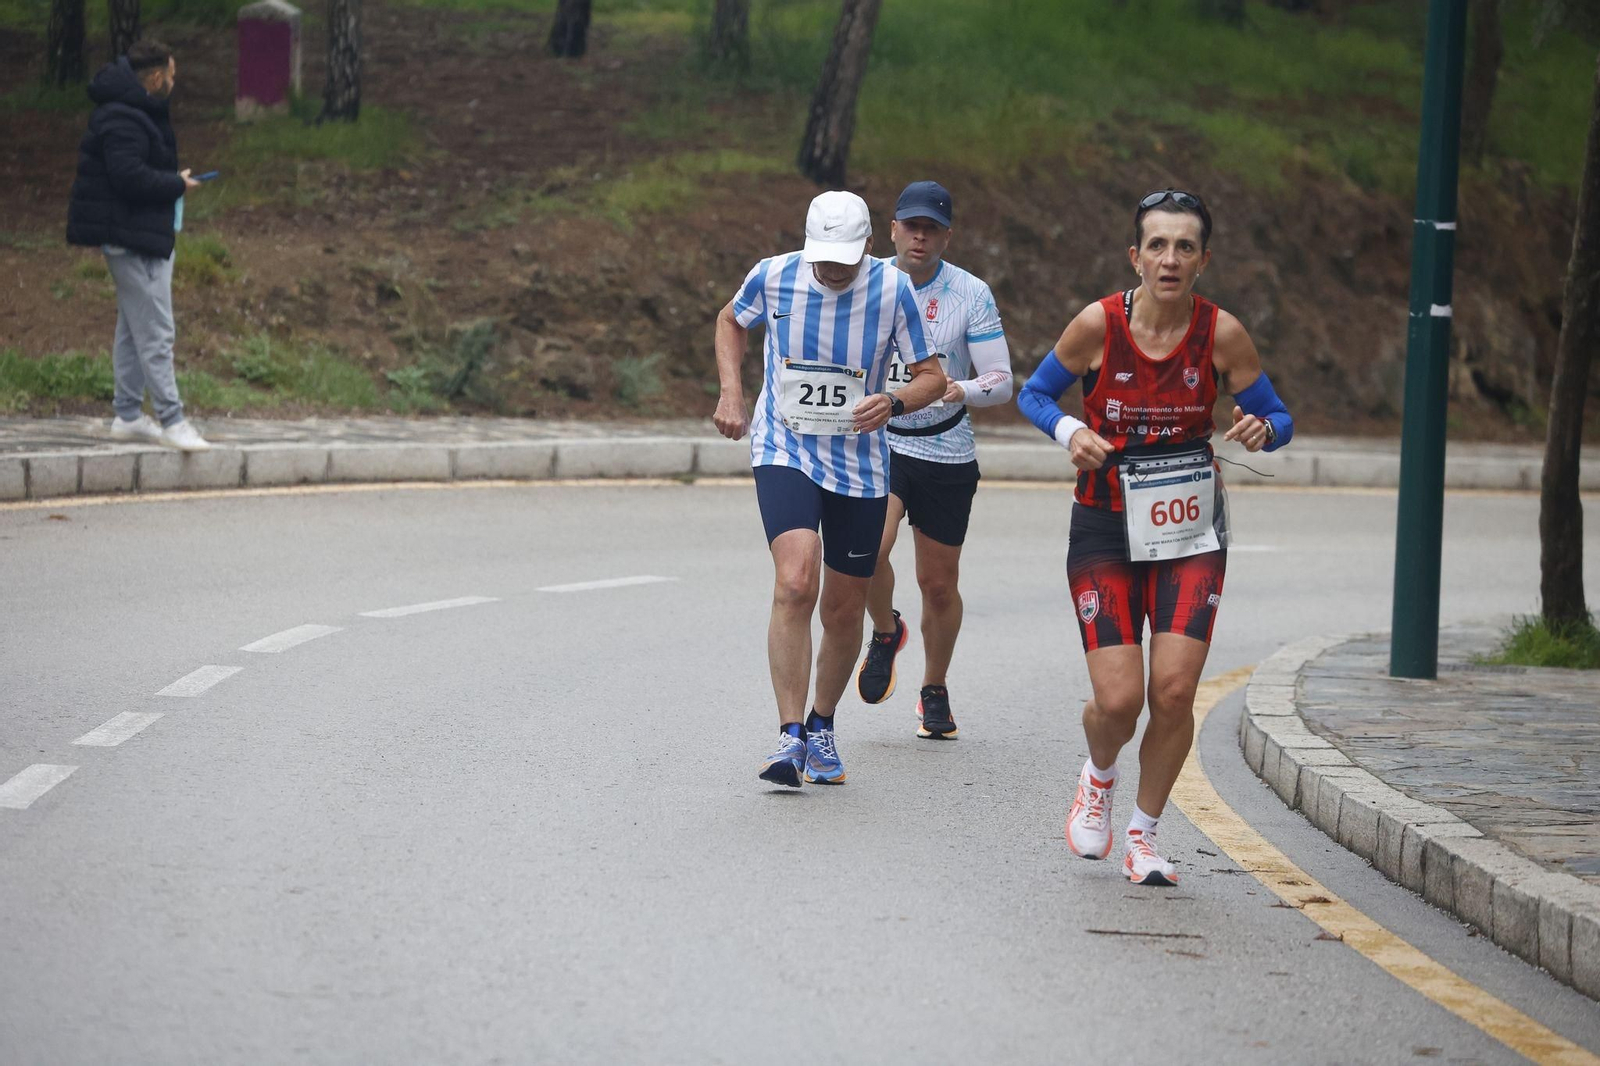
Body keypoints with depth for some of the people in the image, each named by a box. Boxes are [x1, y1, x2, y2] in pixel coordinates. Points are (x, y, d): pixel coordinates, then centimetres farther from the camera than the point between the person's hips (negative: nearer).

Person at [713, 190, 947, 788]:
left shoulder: (893, 290, -10)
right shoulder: (774, 277, -8)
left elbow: (933, 377, -3)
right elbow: (731, 322, 15)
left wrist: (893, 402, -24)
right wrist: (731, 393, 2)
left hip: (859, 463, 1)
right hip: (784, 452, -1)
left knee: (844, 611, 9)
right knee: (795, 584, -24)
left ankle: (822, 725, 34)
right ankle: (790, 738, -22)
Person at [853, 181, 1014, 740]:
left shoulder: (971, 294, -6)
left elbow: (1002, 381, -7)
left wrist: (960, 390, -26)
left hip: (947, 452, 0)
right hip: (878, 442, 0)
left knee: (939, 583, 6)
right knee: (870, 548, -25)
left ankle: (934, 691, 29)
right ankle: (885, 632, 7)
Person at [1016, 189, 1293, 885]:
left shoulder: (1222, 334, -9)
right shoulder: (1098, 325, -11)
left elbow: (1279, 420, 2)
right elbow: (1033, 394, 4)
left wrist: (1261, 428, -21)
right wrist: (1069, 431, -16)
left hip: (1191, 531, 1)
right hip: (1106, 531, -1)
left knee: (1175, 691, -10)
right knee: (1118, 700, -9)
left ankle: (1142, 834, 13)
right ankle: (1099, 776, 28)